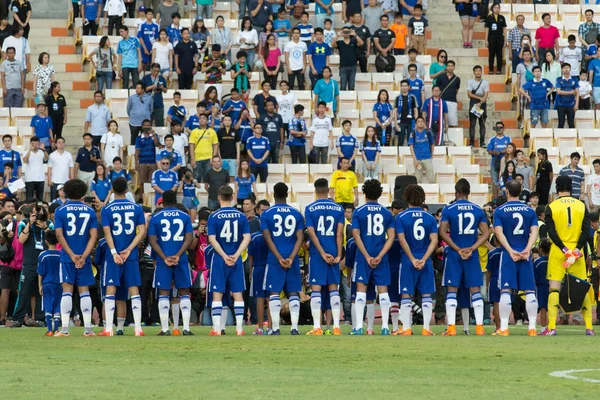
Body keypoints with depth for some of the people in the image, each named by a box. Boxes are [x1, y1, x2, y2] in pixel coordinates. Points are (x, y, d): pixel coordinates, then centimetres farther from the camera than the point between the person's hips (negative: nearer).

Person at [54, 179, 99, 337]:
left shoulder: (61, 211, 0)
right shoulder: (90, 211, 4)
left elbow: (59, 235, -8)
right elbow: (94, 235, -4)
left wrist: (72, 255, -10)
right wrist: (83, 256, -9)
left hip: (67, 257, -1)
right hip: (84, 258, 1)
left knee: (67, 290, 0)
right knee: (84, 291, 6)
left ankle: (65, 328, -6)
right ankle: (88, 328, 3)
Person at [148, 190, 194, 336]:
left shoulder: (155, 218, 2)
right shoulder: (185, 217, 5)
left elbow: (152, 240, -4)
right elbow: (189, 238, -3)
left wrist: (164, 258, -7)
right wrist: (178, 255, -8)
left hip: (163, 260, -1)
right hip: (181, 260, 1)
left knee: (163, 293, 4)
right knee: (184, 293, 7)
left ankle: (165, 329, 0)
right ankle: (186, 328, 0)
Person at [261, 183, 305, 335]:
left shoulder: (266, 214, -1)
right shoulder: (296, 214, 6)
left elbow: (268, 238, -7)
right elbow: (300, 238, -2)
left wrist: (279, 258, -8)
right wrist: (291, 258, -7)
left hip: (274, 259, -2)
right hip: (292, 259, 2)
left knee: (274, 292, 2)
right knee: (293, 293, 6)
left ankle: (276, 328, -4)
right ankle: (294, 327, -1)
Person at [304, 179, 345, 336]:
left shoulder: (310, 209, -3)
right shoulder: (338, 209, 4)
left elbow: (312, 233, -8)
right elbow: (339, 233, -1)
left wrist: (322, 253, -7)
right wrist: (338, 255, -1)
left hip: (316, 252, -2)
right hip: (333, 253, 2)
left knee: (316, 288, -1)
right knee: (333, 288, 9)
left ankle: (317, 327, -7)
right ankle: (336, 326, 5)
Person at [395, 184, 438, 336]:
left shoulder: (401, 217, -3)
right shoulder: (430, 218, 3)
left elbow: (402, 239, -10)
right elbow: (434, 241, -5)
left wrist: (412, 259, -7)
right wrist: (423, 259, -8)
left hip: (407, 260, -2)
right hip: (426, 261, 2)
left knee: (406, 295, 4)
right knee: (426, 294, 6)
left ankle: (406, 328, 1)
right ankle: (426, 328, 2)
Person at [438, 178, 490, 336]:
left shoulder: (449, 209, -4)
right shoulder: (478, 210, 3)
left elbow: (442, 232, -10)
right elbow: (485, 234, 0)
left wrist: (457, 249, -7)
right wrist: (471, 249, -4)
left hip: (454, 254, -2)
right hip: (472, 255, 2)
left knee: (452, 290, 2)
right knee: (475, 290, 6)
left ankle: (451, 327, -4)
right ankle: (479, 326, 1)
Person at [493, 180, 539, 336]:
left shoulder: (500, 211, 0)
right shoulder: (529, 211, 8)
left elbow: (499, 232, -9)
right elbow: (534, 232, -3)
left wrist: (511, 251, -13)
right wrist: (527, 249, -12)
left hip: (508, 253, -2)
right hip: (525, 254, 2)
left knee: (506, 290, -2)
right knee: (530, 290, 4)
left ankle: (504, 328, -5)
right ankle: (532, 327, 2)